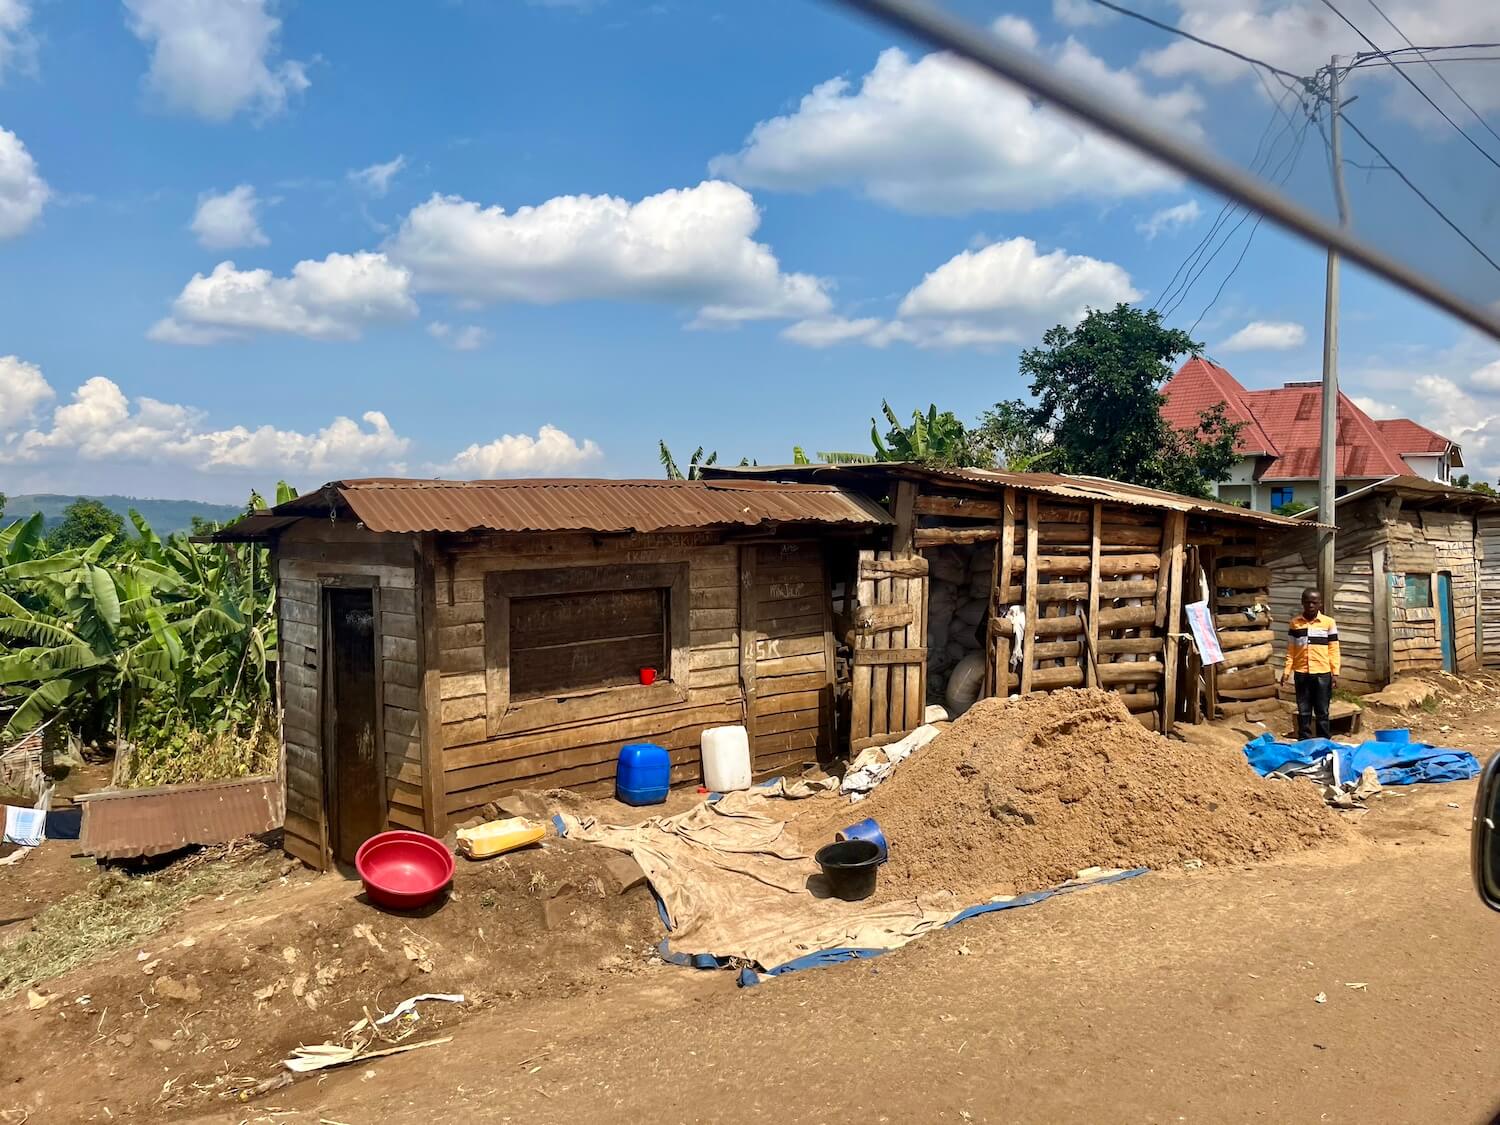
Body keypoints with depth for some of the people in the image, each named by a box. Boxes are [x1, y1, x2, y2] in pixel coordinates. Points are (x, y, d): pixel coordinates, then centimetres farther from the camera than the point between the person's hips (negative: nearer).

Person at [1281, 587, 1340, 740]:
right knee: (1303, 712, 8)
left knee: (1322, 712, 6)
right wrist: (1286, 671, -1)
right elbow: (1290, 650, 7)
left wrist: (1335, 673, -4)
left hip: (1322, 673, -1)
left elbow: (1333, 649, 1)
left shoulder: (1329, 622, 0)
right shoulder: (1295, 623, 4)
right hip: (1301, 674, 1)